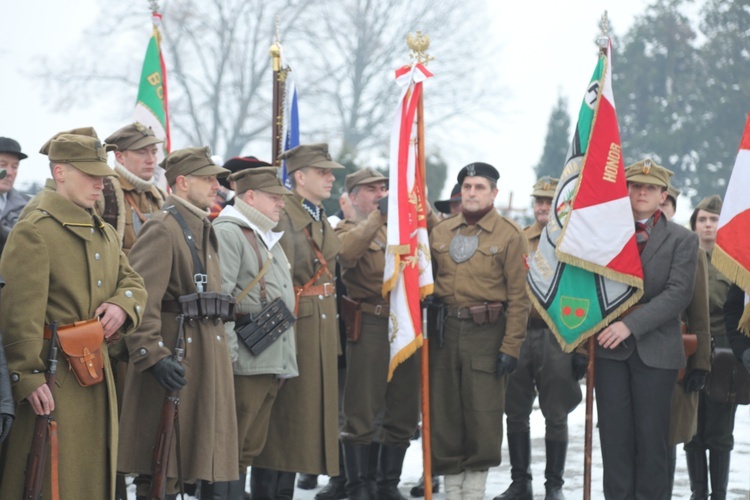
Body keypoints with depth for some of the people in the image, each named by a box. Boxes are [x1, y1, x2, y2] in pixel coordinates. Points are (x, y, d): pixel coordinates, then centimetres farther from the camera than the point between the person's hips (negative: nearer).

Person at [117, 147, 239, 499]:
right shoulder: (163, 228, -12)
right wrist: (154, 355, -28)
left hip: (205, 359, 9)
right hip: (176, 359, -9)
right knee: (161, 471, -6)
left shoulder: (202, 228, 18)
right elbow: (140, 299, -21)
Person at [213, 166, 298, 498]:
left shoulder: (267, 237, 22)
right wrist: (227, 355, -23)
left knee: (250, 448, 13)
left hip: (273, 364, 10)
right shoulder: (227, 233, -10)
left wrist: (287, 356, 24)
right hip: (245, 364, -10)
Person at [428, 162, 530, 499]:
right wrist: (427, 323, 5)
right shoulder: (440, 233, 11)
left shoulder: (509, 235, -2)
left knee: (483, 416, -2)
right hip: (444, 332, 4)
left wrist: (511, 347, -11)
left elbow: (519, 297, -5)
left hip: (487, 334, -4)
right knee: (444, 413, 4)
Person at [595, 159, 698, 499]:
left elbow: (678, 293, -9)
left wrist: (631, 325, -19)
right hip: (610, 347, 2)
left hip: (655, 348, -2)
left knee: (651, 434, 1)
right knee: (614, 433, 2)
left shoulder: (682, 240, 2)